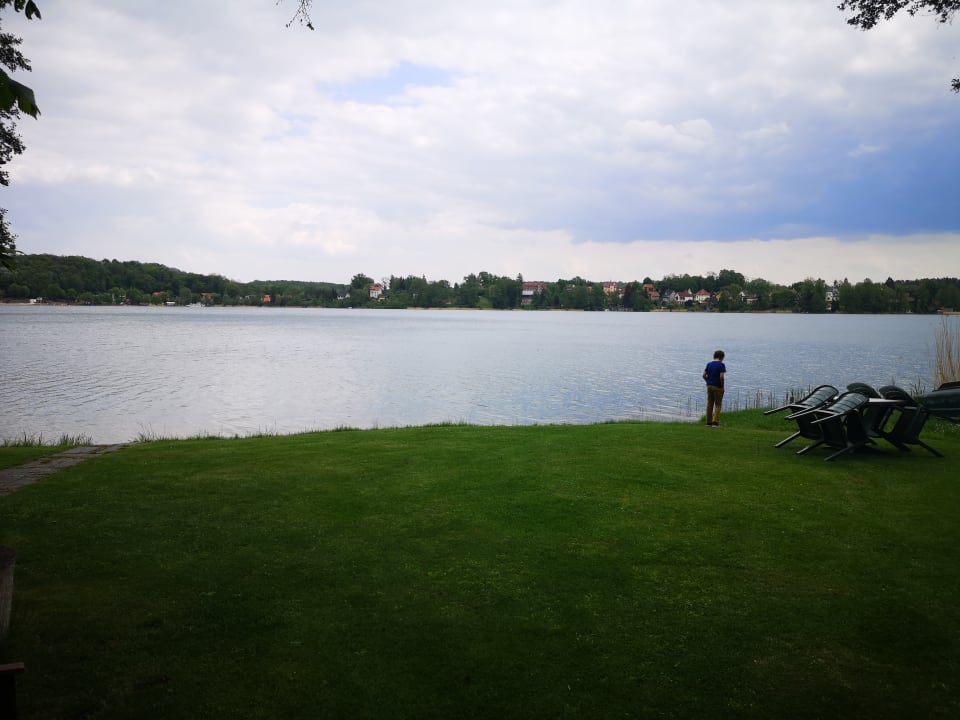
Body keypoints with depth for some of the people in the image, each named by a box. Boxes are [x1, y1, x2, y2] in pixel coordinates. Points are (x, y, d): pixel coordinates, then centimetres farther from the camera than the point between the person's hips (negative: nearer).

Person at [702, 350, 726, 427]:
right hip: (717, 387, -5)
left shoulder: (709, 364, 6)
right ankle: (715, 422, -4)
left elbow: (704, 375, 3)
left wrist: (708, 382, 12)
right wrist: (722, 386, -7)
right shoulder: (721, 365, -11)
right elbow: (721, 377, -19)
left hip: (709, 386, 5)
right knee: (718, 405, 3)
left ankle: (708, 422, 13)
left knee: (710, 404, 10)